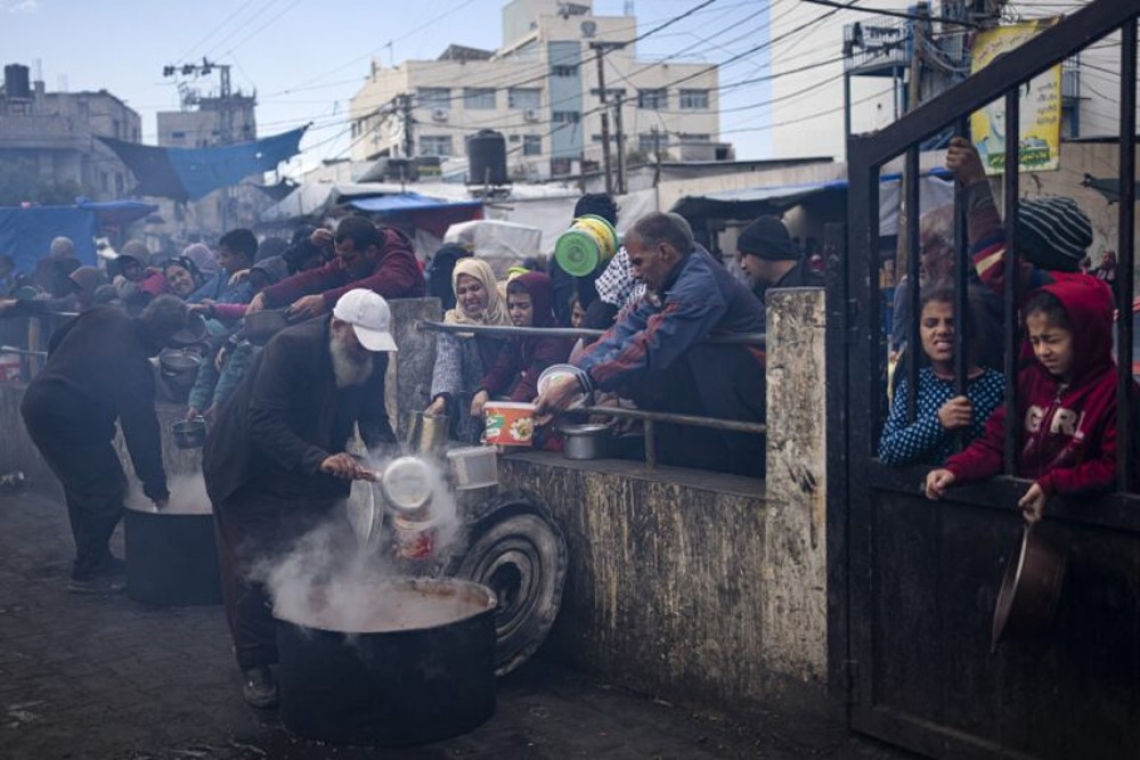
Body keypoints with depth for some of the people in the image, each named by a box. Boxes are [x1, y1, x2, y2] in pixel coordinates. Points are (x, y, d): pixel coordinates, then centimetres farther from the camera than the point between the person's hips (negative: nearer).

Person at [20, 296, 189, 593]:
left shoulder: (104, 317, -3)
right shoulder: (135, 367, -22)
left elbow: (56, 342, 12)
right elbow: (142, 429, -18)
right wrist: (156, 486, -10)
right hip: (65, 422, -9)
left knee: (81, 487, 20)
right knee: (107, 493, 0)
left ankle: (94, 558, 31)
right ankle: (87, 573, 9)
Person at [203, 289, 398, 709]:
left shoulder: (372, 356, -12)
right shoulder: (290, 346, -32)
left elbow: (373, 418, -7)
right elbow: (264, 422, -37)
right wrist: (320, 460, -48)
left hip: (312, 474, 6)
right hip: (249, 472, -5)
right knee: (252, 571, -1)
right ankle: (255, 666, 11)